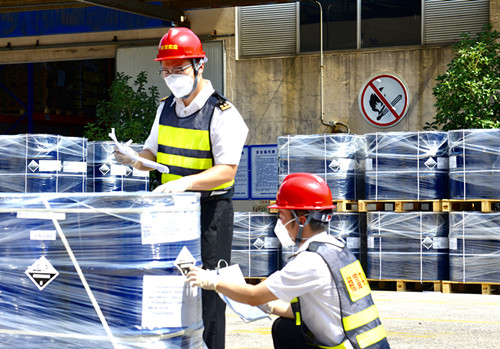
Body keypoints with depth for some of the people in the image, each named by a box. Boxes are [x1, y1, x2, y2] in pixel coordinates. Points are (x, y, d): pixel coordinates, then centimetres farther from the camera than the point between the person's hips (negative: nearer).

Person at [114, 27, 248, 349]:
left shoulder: (222, 113, -11)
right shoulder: (166, 108, 11)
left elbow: (226, 170, -17)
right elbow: (153, 153, 21)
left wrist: (185, 182, -31)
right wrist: (135, 161, -3)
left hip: (210, 210, -6)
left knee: (206, 289, -4)